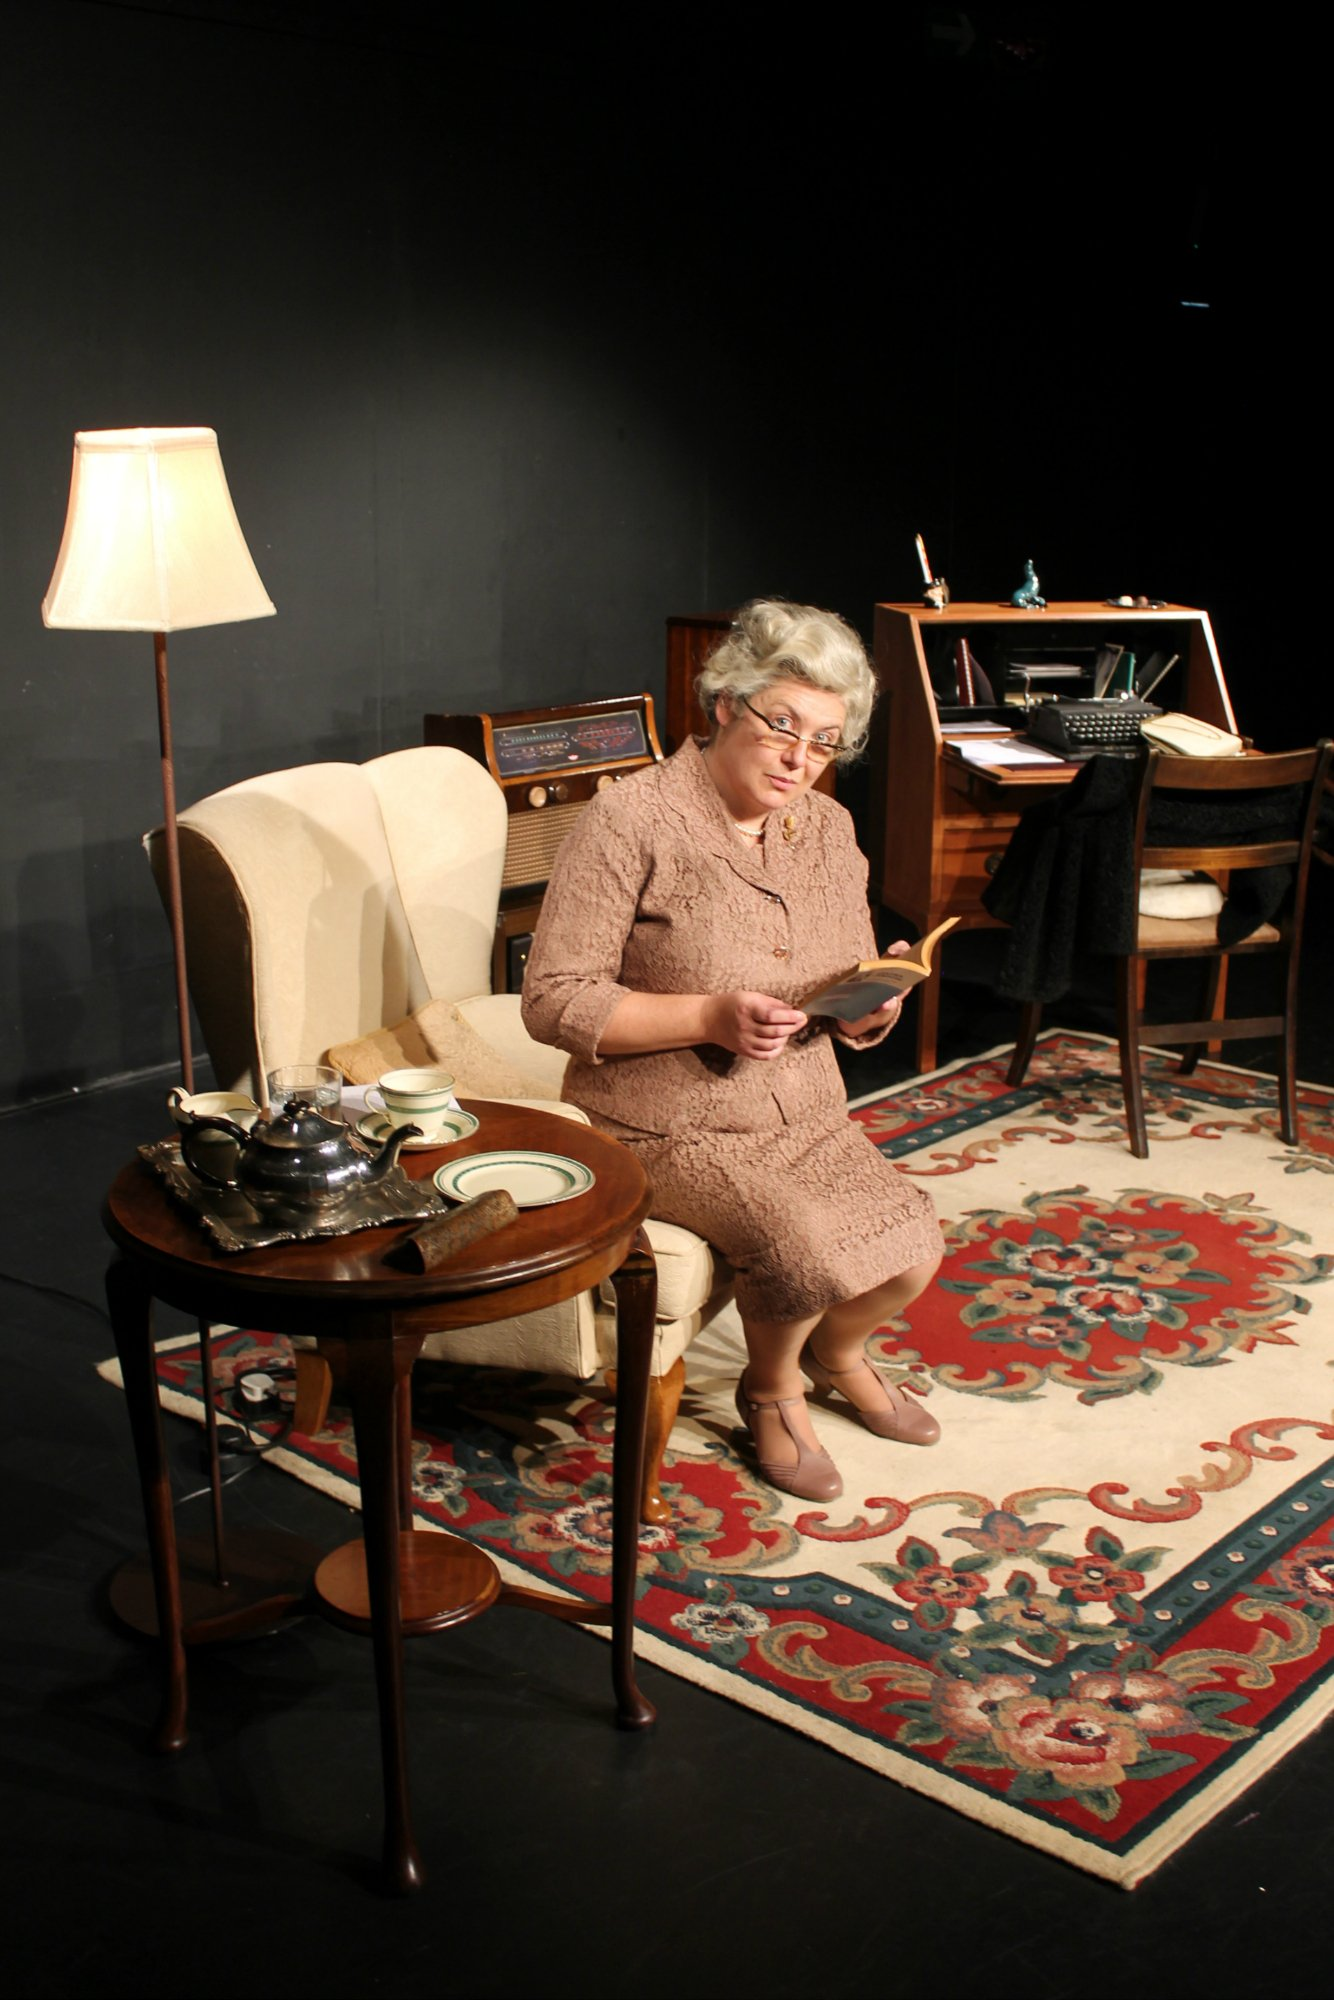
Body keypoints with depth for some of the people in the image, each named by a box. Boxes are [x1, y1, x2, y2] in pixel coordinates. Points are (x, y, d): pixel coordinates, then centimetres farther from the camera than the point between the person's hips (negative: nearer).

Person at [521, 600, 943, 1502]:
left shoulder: (828, 828, 6)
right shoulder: (632, 821, -14)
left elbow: (847, 1012, 13)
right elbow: (554, 1003, -17)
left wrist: (870, 1009, -12)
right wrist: (709, 1018, -26)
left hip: (807, 1115, 6)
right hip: (671, 1125, -6)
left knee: (914, 1253, -14)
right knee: (807, 1249, -28)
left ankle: (837, 1353, 23)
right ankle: (771, 1390, 8)